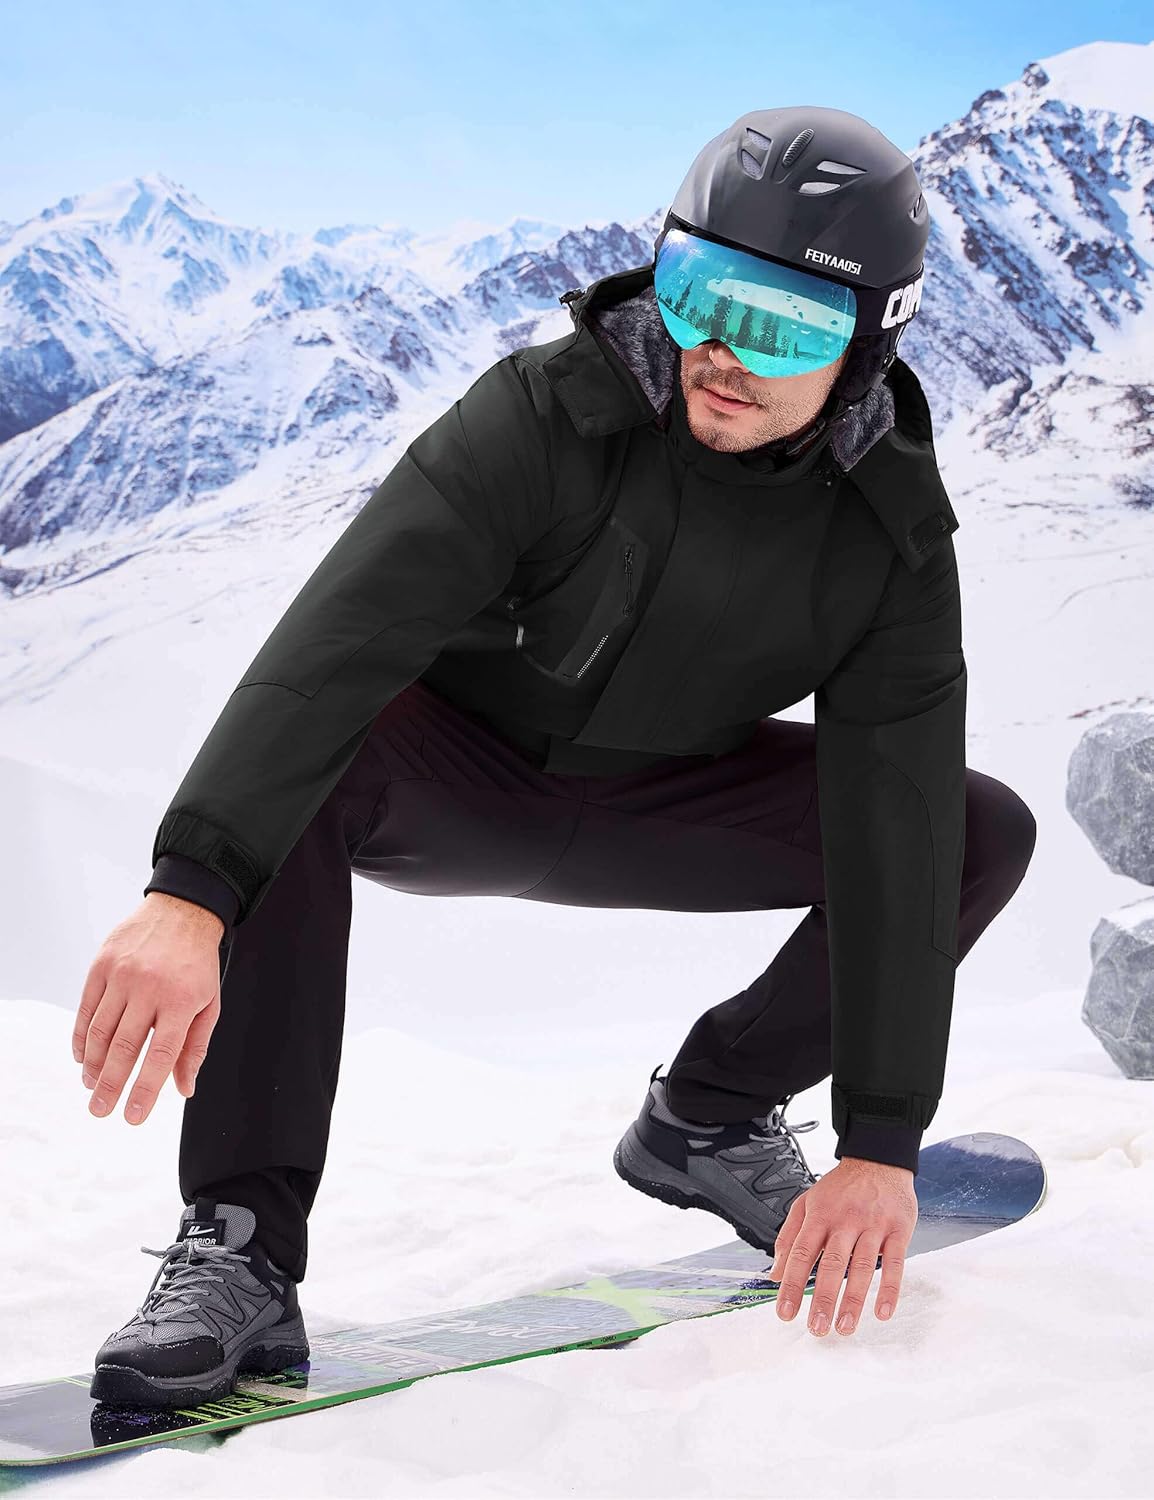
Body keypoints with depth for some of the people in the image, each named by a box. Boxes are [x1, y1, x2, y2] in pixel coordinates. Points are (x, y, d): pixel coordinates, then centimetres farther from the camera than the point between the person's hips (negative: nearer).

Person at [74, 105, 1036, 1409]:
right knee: (289, 764, -37)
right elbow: (342, 630, -40)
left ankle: (709, 1116, 6)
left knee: (981, 835, -14)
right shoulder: (550, 413, -30)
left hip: (655, 808, 4)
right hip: (452, 782, -3)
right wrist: (189, 890, -53)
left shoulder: (892, 535, -19)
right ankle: (242, 1247, -33)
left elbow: (891, 828, -22)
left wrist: (881, 1139, -29)